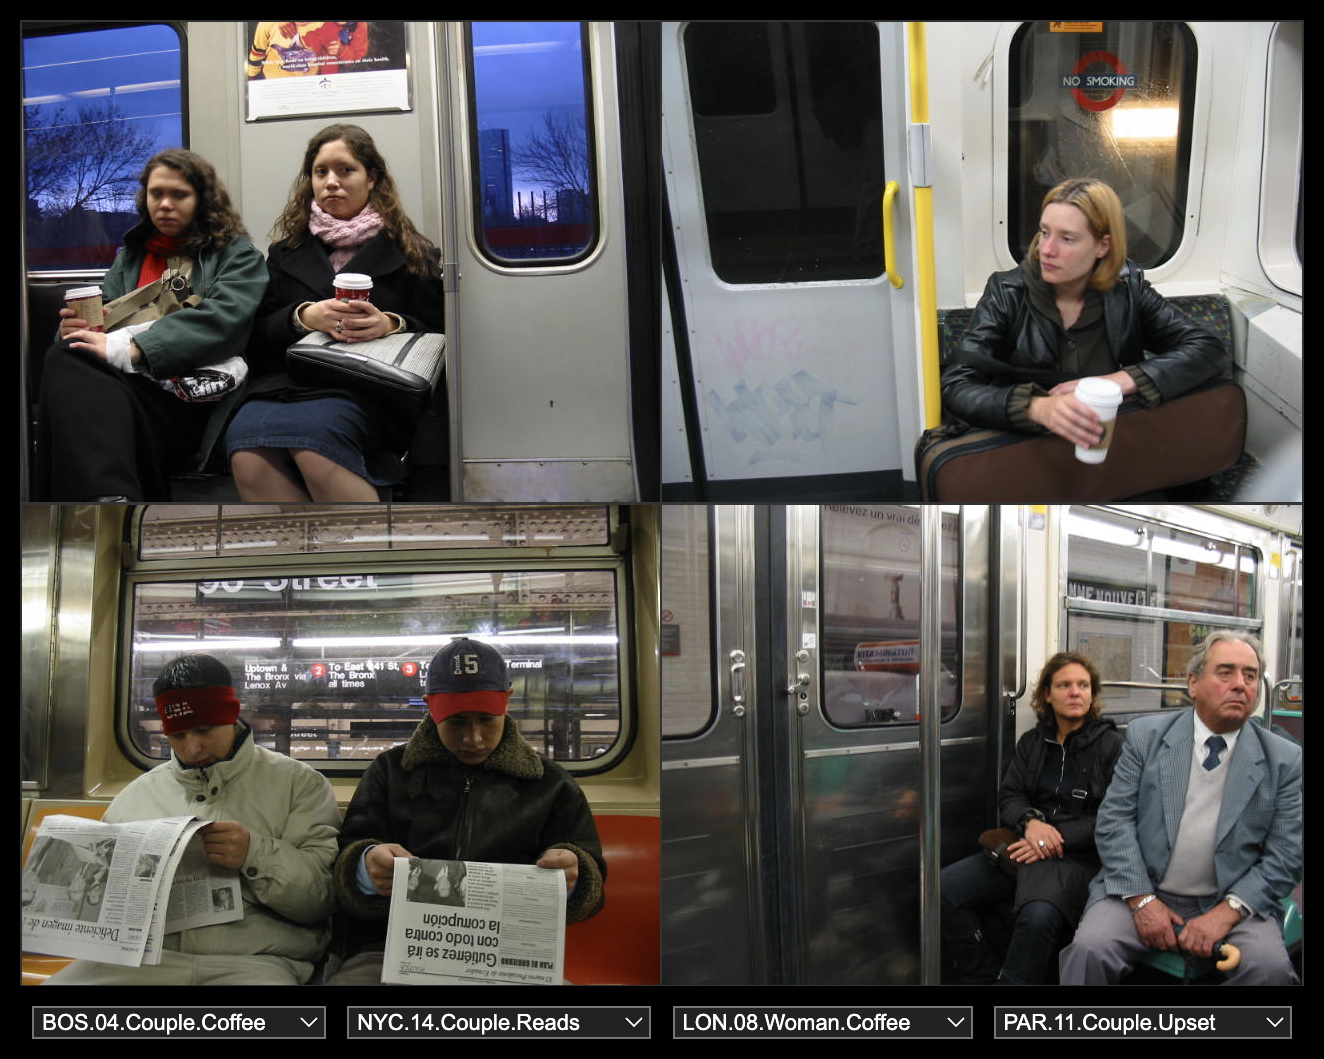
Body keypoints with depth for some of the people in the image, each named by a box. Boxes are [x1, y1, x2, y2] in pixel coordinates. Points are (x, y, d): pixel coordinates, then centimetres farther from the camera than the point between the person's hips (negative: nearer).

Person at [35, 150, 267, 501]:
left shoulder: (238, 255, 15)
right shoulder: (130, 257, 33)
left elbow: (224, 318, -5)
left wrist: (127, 349, -16)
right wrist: (74, 327, -2)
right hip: (125, 385, 5)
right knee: (66, 358, -33)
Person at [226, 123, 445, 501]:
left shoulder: (409, 252, 19)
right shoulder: (287, 253, 26)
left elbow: (435, 332, 12)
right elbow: (258, 335, 17)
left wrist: (390, 324, -10)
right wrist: (303, 317, -5)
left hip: (366, 385, -3)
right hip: (284, 381, 3)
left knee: (313, 438, -39)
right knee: (247, 454, -34)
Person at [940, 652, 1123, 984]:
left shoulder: (1111, 745, 1)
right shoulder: (1032, 742, 17)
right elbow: (1008, 797, 13)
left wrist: (1057, 838, -16)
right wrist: (1031, 821, -11)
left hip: (1077, 856, -5)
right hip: (1025, 847, 6)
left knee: (1038, 916, -37)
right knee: (945, 889, -16)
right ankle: (985, 978, -4)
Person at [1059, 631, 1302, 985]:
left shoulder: (1283, 760, 4)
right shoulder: (1146, 735, 4)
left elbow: (1286, 856, 0)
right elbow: (1115, 819, 0)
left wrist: (1228, 912, -13)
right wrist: (1141, 900, -12)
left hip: (1230, 904, 1)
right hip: (1142, 892, 0)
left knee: (1270, 966, -29)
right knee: (1089, 949, -28)